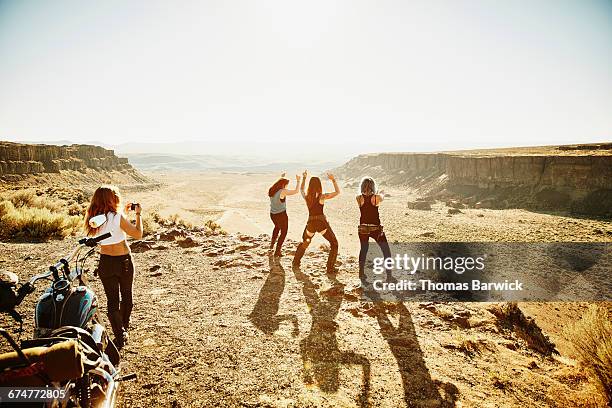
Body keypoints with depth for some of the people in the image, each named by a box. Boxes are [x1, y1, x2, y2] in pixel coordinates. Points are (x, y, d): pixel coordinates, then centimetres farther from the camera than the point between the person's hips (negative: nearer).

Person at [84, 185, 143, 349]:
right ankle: (124, 328, 34)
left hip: (105, 262, 4)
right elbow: (138, 234, -14)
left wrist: (124, 212, 18)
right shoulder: (118, 217, -21)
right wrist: (138, 214, -4)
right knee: (126, 296, 18)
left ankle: (120, 334, 8)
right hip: (123, 260, -4)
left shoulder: (93, 218, -3)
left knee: (112, 299, 10)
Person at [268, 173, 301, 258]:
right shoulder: (283, 191, -21)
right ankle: (277, 252, 9)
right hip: (281, 215, -7)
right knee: (283, 232, 10)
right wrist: (298, 181, -5)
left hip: (272, 214, 7)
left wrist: (281, 177, 33)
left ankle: (272, 245, 42)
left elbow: (277, 184, 24)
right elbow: (296, 191, -16)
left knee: (277, 227, 34)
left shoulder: (271, 190, 0)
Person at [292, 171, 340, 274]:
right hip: (322, 223, -4)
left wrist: (304, 178, 29)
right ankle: (330, 268, 5)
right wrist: (333, 179, 2)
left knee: (304, 243, 28)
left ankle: (296, 263, 35)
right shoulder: (322, 196, -10)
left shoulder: (306, 196, 2)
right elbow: (337, 192, 1)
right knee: (334, 244, 10)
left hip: (310, 223, 4)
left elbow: (301, 189, 26)